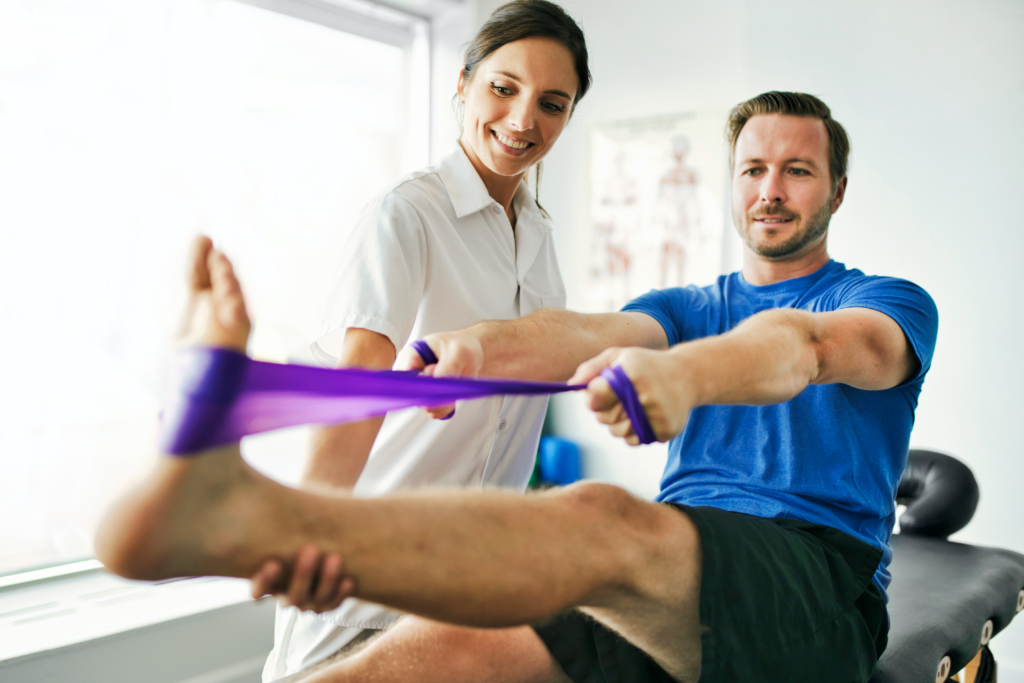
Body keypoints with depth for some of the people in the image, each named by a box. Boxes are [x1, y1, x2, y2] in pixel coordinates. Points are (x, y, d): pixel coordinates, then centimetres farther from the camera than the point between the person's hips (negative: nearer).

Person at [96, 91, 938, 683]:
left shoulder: (888, 304, 10)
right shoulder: (685, 307, 20)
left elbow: (807, 345, -18)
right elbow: (591, 333, -5)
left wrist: (687, 370, -41)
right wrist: (478, 343, -28)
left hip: (821, 592, -3)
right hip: (677, 586, 4)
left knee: (602, 518, -36)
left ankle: (233, 511, -53)